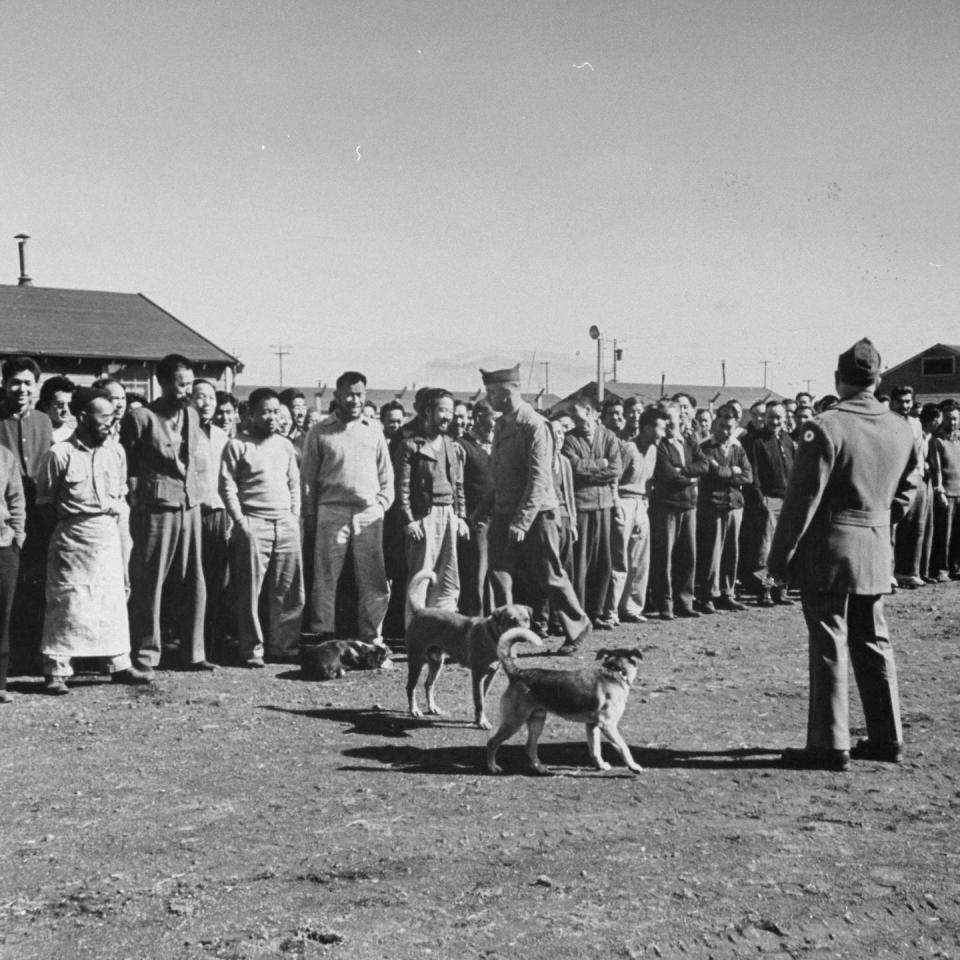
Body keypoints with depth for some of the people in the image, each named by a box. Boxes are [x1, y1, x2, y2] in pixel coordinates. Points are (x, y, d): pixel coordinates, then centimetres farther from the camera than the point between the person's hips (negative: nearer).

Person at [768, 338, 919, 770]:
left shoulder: (825, 428, -16)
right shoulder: (901, 430, 3)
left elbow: (802, 500, -15)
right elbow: (906, 488, 15)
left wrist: (780, 557, -8)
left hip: (829, 549, -6)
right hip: (878, 549, 6)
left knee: (829, 646, 0)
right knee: (873, 642, 16)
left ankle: (830, 744, 5)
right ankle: (887, 737, 23)